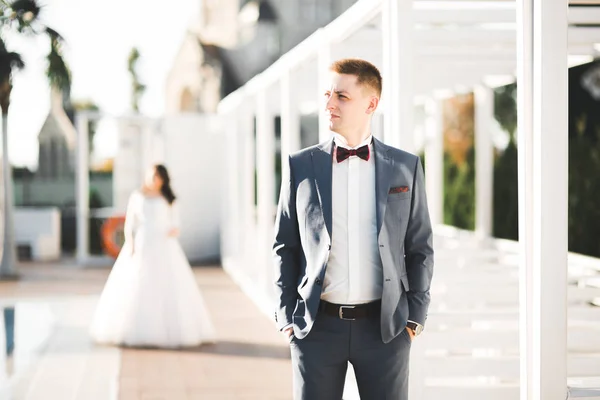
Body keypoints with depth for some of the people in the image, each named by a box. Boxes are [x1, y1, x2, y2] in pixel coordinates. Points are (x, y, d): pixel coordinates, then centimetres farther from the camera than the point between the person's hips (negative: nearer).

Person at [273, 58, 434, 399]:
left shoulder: (406, 167, 3)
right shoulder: (301, 166, 4)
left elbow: (420, 247, 7)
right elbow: (285, 246, 8)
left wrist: (416, 316, 1)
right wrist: (287, 316, 2)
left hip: (386, 328, 0)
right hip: (317, 327, 0)